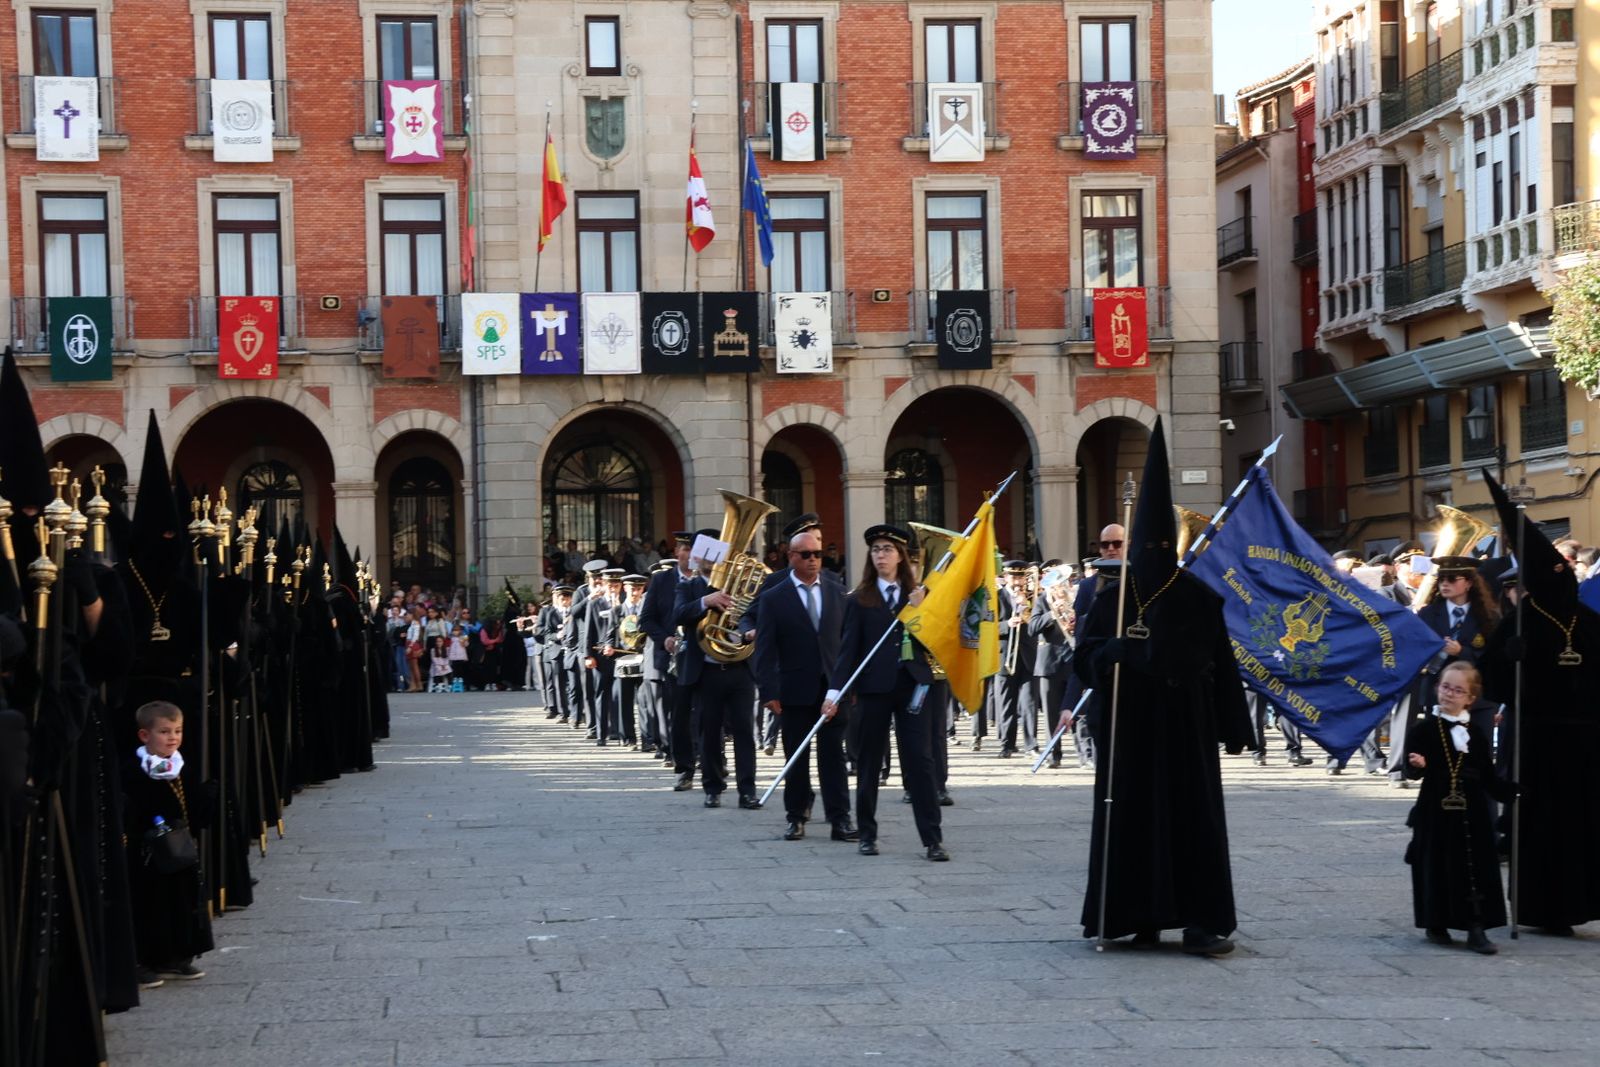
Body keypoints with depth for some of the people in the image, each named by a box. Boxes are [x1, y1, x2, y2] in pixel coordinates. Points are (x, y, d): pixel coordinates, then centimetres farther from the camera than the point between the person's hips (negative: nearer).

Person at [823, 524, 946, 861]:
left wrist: (920, 610, -9)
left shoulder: (918, 596, 8)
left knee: (920, 761, -4)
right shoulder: (859, 600, 2)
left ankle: (933, 839, -4)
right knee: (869, 762, 6)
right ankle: (867, 834, 17)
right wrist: (835, 690, -12)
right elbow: (849, 648, -3)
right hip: (873, 688, -1)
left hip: (911, 685, 1)